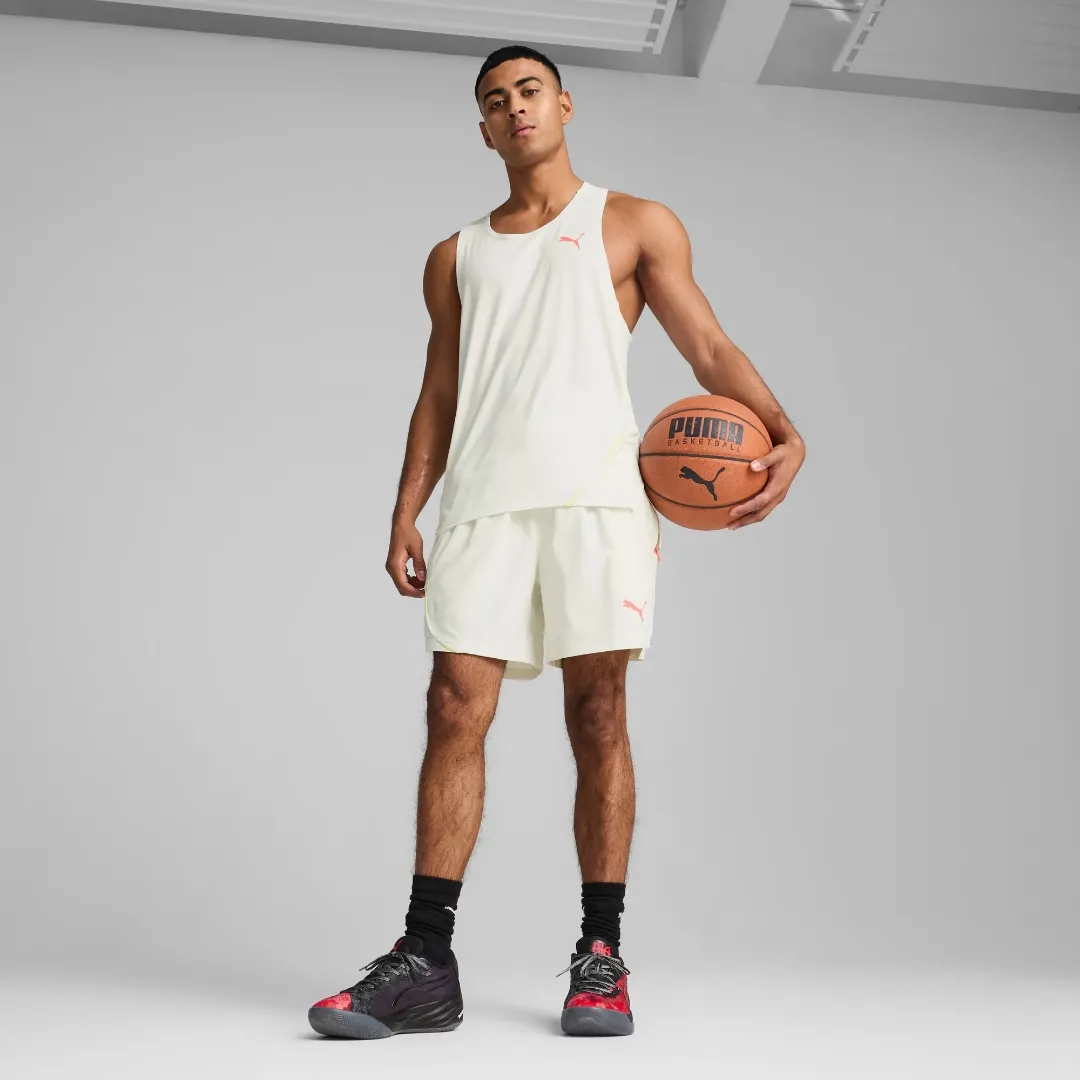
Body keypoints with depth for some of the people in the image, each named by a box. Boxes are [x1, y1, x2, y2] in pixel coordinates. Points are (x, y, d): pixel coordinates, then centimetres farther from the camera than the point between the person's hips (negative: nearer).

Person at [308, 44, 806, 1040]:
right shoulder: (456, 257, 24)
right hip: (483, 502, 3)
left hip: (593, 498, -2)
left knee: (599, 718, -4)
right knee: (455, 712, -6)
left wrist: (784, 433, -13)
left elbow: (710, 347, 5)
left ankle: (601, 958, 5)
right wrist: (406, 511, 8)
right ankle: (425, 962, -2)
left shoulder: (635, 225, 15)